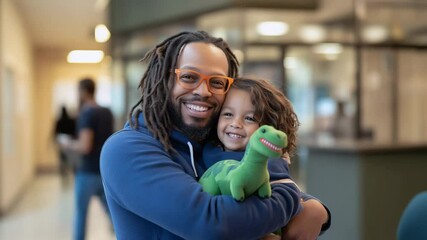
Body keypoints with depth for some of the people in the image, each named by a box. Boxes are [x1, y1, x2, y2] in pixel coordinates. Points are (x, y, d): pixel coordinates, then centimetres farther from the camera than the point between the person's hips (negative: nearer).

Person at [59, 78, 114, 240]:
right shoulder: (107, 113, 6)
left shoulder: (86, 114, -15)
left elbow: (85, 147, -22)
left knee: (81, 213, 7)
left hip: (88, 173, -6)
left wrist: (69, 146, -4)